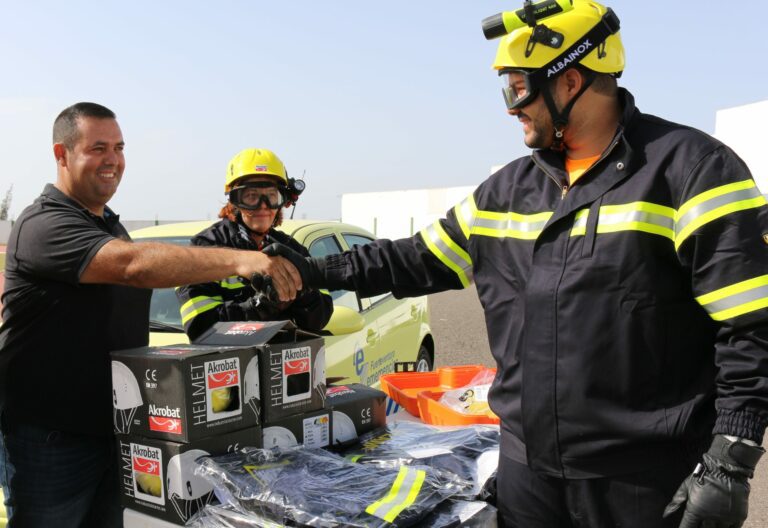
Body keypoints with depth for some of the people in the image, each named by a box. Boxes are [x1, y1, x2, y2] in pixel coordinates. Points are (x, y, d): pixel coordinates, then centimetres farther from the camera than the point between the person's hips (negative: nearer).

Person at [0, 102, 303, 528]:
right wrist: (238, 259, -45)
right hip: (50, 442, -8)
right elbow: (134, 265, -36)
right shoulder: (45, 225, -18)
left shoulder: (111, 226, 14)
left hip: (114, 431, 8)